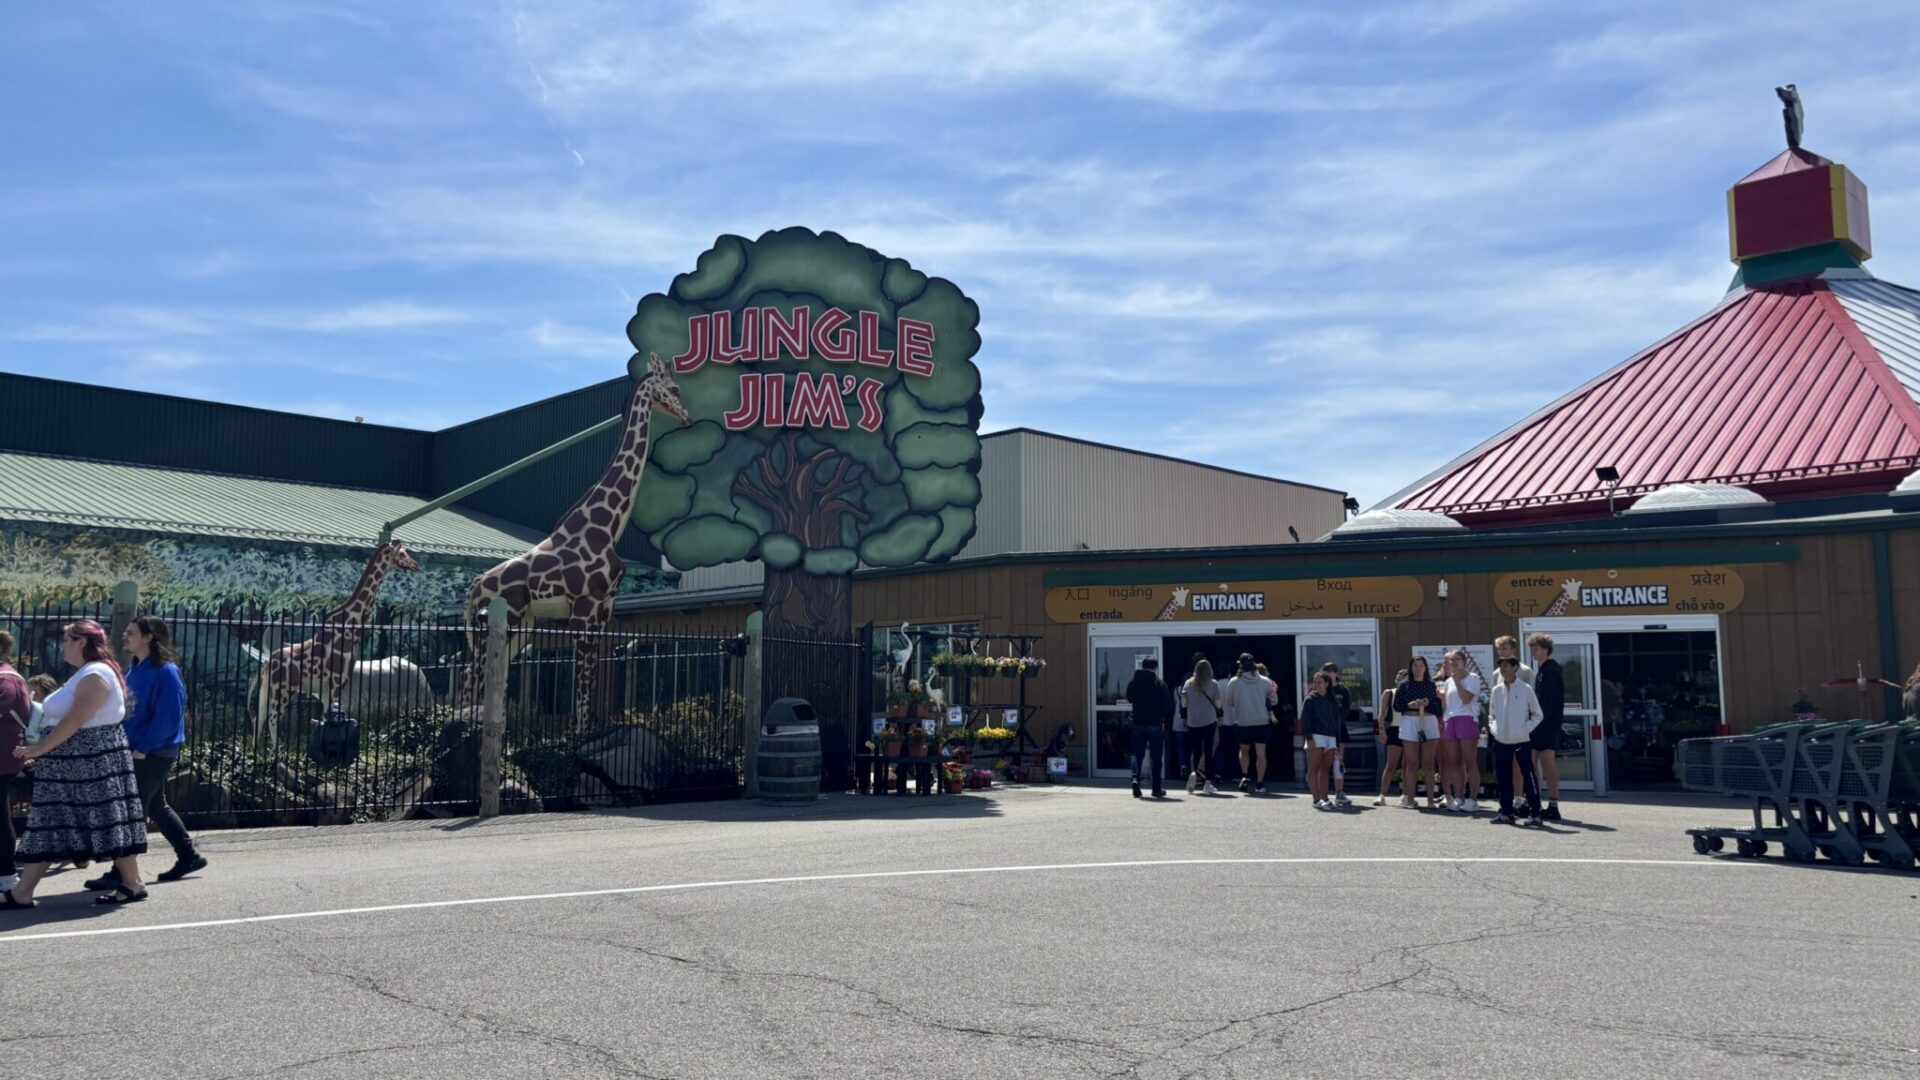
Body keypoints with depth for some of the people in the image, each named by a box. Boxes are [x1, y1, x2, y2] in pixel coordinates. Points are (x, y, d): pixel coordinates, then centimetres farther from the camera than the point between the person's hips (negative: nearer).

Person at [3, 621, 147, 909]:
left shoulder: (95, 675, -17)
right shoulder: (86, 673, 17)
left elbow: (74, 721, -21)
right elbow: (71, 720, 17)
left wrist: (38, 749, -15)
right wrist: (41, 751, 12)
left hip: (95, 759, -11)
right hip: (77, 761, 11)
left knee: (108, 819, -4)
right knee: (49, 823, 9)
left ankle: (133, 885, 5)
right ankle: (21, 892, 11)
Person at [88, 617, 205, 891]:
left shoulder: (166, 672, -17)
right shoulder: (134, 670, 10)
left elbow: (168, 718, -21)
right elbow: (125, 709, 17)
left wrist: (143, 747, -19)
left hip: (154, 754, -9)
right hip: (137, 751, 9)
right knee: (156, 807, 15)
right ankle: (189, 857, 25)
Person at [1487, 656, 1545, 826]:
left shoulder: (1525, 689, -4)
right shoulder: (1496, 690, 7)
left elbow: (1537, 714, 2)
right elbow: (1491, 714, 17)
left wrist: (1526, 729, -10)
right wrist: (1494, 728, 1)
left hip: (1521, 740, -4)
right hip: (1501, 741, 4)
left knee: (1528, 776, -4)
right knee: (1503, 777, 7)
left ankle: (1536, 813, 1)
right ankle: (1506, 812, 15)